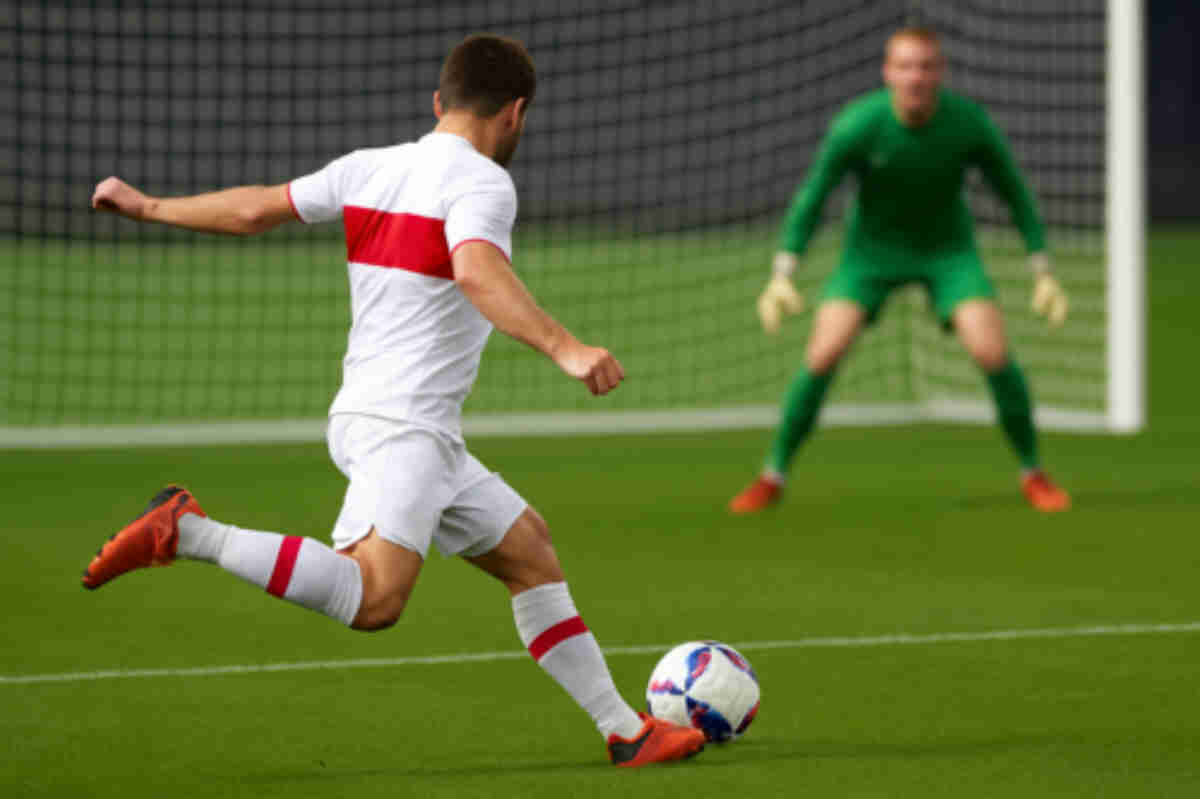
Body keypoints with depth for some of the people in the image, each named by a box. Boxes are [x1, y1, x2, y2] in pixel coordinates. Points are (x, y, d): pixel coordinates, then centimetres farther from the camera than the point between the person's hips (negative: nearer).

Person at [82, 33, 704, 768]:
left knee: (532, 556, 14)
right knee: (374, 598, -25)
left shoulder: (370, 169, 13)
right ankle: (188, 532, -22)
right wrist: (563, 347, -38)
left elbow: (255, 210, 18)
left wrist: (149, 207, 33)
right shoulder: (481, 182, -9)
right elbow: (476, 271, -29)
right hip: (405, 425, -10)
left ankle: (627, 731, 15)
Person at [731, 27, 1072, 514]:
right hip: (873, 249, 0)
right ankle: (772, 478, 1)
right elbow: (811, 199, -16)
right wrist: (781, 276, -25)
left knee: (993, 354, -18)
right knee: (823, 355, -17)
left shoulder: (970, 123, -22)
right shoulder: (857, 125, -25)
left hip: (948, 250, 0)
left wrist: (1043, 273, -9)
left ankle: (1032, 474, 4)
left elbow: (1014, 194, -7)